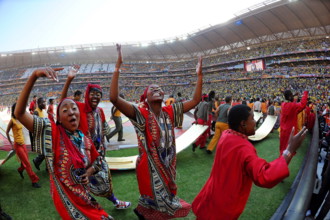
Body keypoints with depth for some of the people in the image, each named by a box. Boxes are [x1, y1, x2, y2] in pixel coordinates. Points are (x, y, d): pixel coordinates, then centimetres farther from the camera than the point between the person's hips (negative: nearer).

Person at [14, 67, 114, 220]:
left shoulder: (86, 140, -3)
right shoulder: (52, 132, -17)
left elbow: (97, 160, 14)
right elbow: (19, 113, -29)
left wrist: (89, 172, -9)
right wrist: (34, 76, -38)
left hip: (85, 195, 5)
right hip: (65, 198, -5)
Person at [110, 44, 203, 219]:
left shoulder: (170, 112, -4)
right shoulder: (141, 114, -19)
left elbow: (195, 100, -2)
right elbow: (114, 98, -32)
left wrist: (199, 75, -8)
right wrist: (117, 67, -35)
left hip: (168, 164, 6)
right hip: (149, 165, -6)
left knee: (167, 197, 26)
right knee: (153, 201, 12)